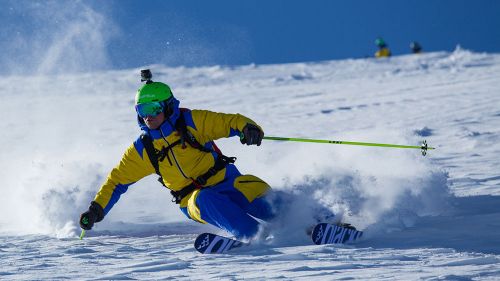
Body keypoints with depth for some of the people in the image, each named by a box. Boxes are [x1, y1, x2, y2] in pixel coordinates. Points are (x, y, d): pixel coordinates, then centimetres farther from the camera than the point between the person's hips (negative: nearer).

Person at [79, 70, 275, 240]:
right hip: (193, 200, 0)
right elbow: (117, 180, 12)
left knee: (255, 190, -30)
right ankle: (255, 235, -43)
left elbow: (229, 122, -6)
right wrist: (96, 210, 3)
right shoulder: (142, 150, 4)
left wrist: (248, 128, -29)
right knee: (204, 200, -36)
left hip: (224, 180, 0)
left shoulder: (192, 122, -4)